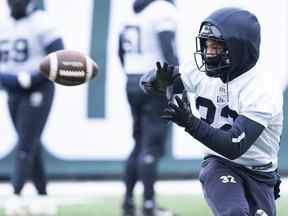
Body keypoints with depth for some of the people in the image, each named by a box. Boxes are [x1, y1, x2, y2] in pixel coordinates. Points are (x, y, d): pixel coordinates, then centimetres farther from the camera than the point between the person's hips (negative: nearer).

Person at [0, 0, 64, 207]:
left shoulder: (40, 24, -13)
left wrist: (31, 79, -24)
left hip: (37, 93, -7)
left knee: (25, 146, -12)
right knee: (32, 145, 11)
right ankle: (42, 194, 19)